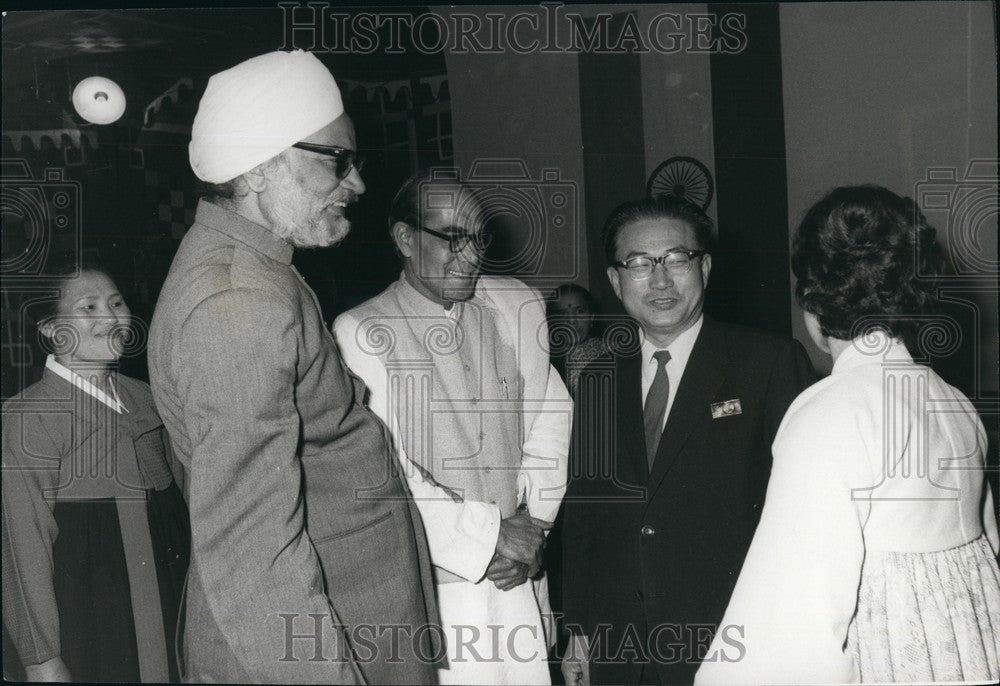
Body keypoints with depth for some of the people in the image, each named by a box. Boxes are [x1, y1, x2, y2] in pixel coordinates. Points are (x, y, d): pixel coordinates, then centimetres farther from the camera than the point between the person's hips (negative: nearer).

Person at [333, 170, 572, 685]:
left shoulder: (518, 307, 8)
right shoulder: (359, 333, -8)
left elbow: (551, 416, 8)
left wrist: (532, 525, -4)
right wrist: (489, 535, -12)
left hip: (517, 581, 4)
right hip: (430, 592, -4)